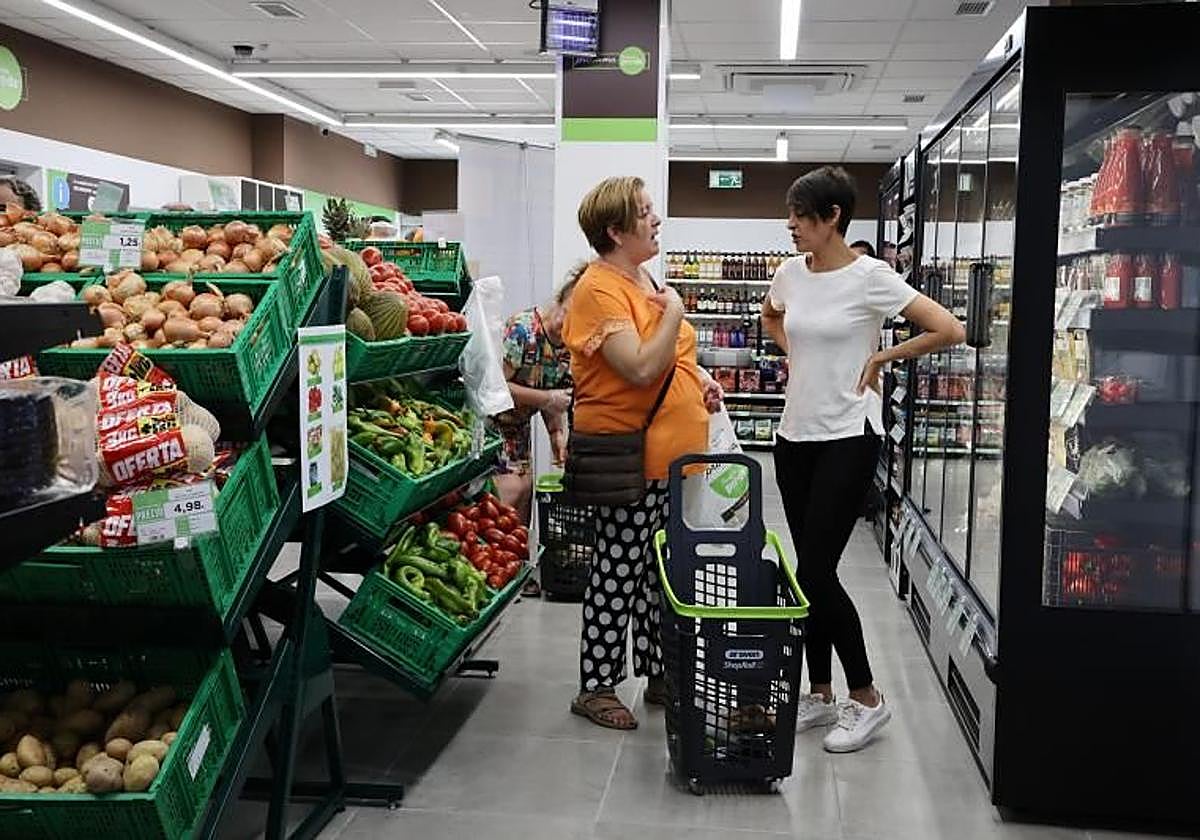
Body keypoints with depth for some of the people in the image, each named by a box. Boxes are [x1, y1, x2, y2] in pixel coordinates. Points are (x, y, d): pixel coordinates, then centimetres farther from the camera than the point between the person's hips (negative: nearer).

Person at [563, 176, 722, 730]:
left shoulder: (642, 280, 14)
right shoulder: (600, 289, -16)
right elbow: (639, 368, -26)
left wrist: (698, 378, 10)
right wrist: (673, 311, -17)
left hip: (671, 455, 9)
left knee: (659, 572, 16)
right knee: (618, 573, 1)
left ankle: (659, 676, 28)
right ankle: (596, 688, 14)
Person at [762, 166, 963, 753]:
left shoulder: (870, 278, -12)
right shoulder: (790, 274, 6)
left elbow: (949, 330, -14)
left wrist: (882, 357, -7)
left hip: (847, 439, -6)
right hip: (795, 435, 7)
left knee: (816, 572, -8)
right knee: (810, 570, 11)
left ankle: (866, 699, 10)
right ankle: (820, 693, 24)